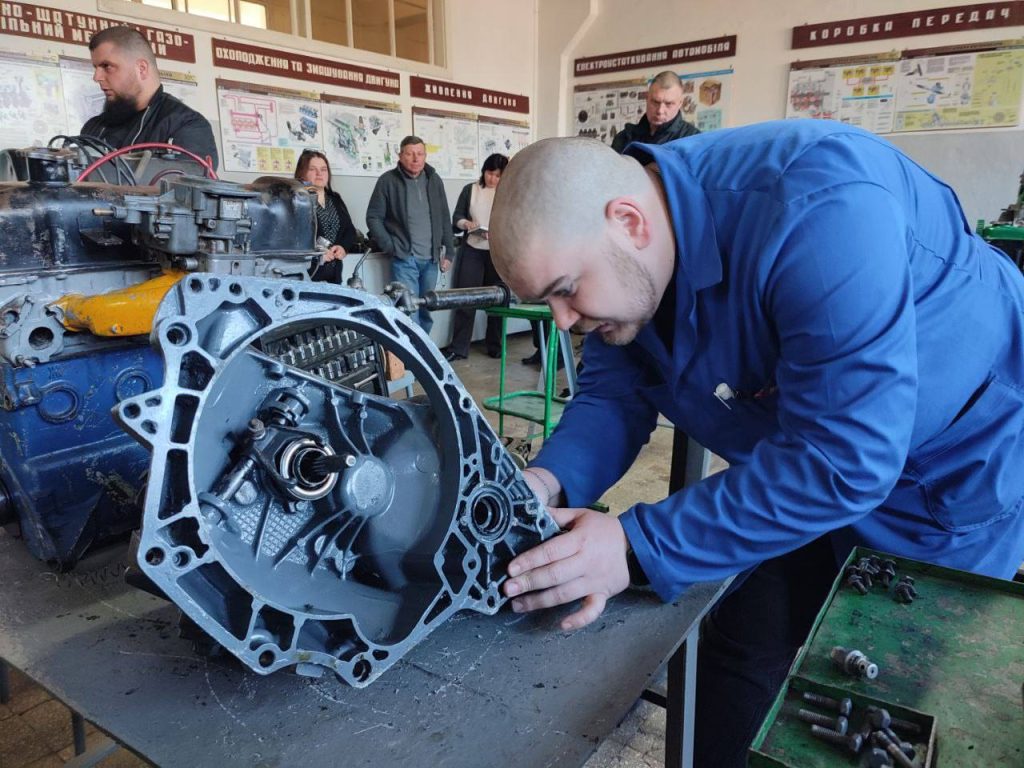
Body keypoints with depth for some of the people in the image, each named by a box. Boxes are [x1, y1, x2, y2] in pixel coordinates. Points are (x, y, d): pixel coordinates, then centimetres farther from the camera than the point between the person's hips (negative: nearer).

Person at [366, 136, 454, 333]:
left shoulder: (434, 180, 10)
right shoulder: (388, 180, -3)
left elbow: (445, 218, 14)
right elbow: (373, 217, -1)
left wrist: (448, 251, 9)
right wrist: (390, 247, -9)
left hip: (431, 259, 5)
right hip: (404, 259, -4)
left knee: (426, 312, 12)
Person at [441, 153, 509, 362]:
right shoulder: (470, 190, 6)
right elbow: (456, 217, 4)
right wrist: (466, 223, -17)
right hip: (472, 250, 0)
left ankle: (495, 346, 20)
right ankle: (458, 347, 2)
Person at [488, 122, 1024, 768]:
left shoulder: (817, 207, -38)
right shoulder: (616, 266, -14)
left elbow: (845, 458, -39)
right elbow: (613, 396, -9)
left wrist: (639, 548, -38)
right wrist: (548, 482, -29)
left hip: (962, 463, -5)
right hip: (803, 462, 6)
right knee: (741, 643, 12)